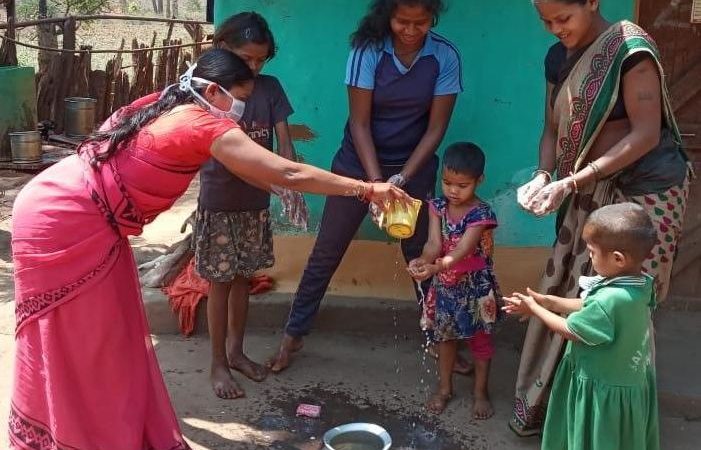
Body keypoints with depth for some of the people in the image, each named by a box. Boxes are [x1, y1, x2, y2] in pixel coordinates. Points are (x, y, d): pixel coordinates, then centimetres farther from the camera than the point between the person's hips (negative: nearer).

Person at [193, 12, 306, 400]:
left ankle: (236, 351, 31)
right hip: (218, 203, -4)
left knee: (242, 279, 15)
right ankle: (218, 364, 17)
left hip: (255, 202, 4)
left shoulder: (270, 88, 0)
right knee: (220, 283, 4)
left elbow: (283, 141, -3)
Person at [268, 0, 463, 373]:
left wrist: (401, 179, -18)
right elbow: (359, 123, -16)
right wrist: (376, 182, -24)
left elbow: (436, 127, -9)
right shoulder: (368, 50, -17)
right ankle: (293, 334, 19)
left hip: (414, 167, 1)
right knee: (325, 254, 4)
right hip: (359, 163, -1)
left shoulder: (445, 57, -12)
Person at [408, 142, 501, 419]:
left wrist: (435, 267, -51)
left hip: (474, 286, -4)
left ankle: (481, 392, 29)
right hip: (445, 285, 4)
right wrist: (423, 260, -41)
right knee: (445, 335, 18)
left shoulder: (481, 214, -23)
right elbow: (434, 243, -18)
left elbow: (461, 251, -34)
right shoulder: (438, 207, -8)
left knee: (479, 339, 12)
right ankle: (445, 388, 35)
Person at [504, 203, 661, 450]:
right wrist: (549, 301, 6)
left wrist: (534, 309, -5)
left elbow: (570, 330, -18)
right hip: (625, 381, 8)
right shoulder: (639, 284, -7)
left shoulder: (611, 299, -34)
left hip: (603, 390, -8)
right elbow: (590, 308, 7)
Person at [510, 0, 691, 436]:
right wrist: (543, 176, -9)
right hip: (591, 193, 7)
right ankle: (546, 406, 22)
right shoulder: (559, 58, 7)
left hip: (644, 191, -7)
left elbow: (645, 134, -19)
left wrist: (571, 183, -23)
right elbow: (554, 129, 11)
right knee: (567, 294, 8)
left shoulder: (631, 48, -15)